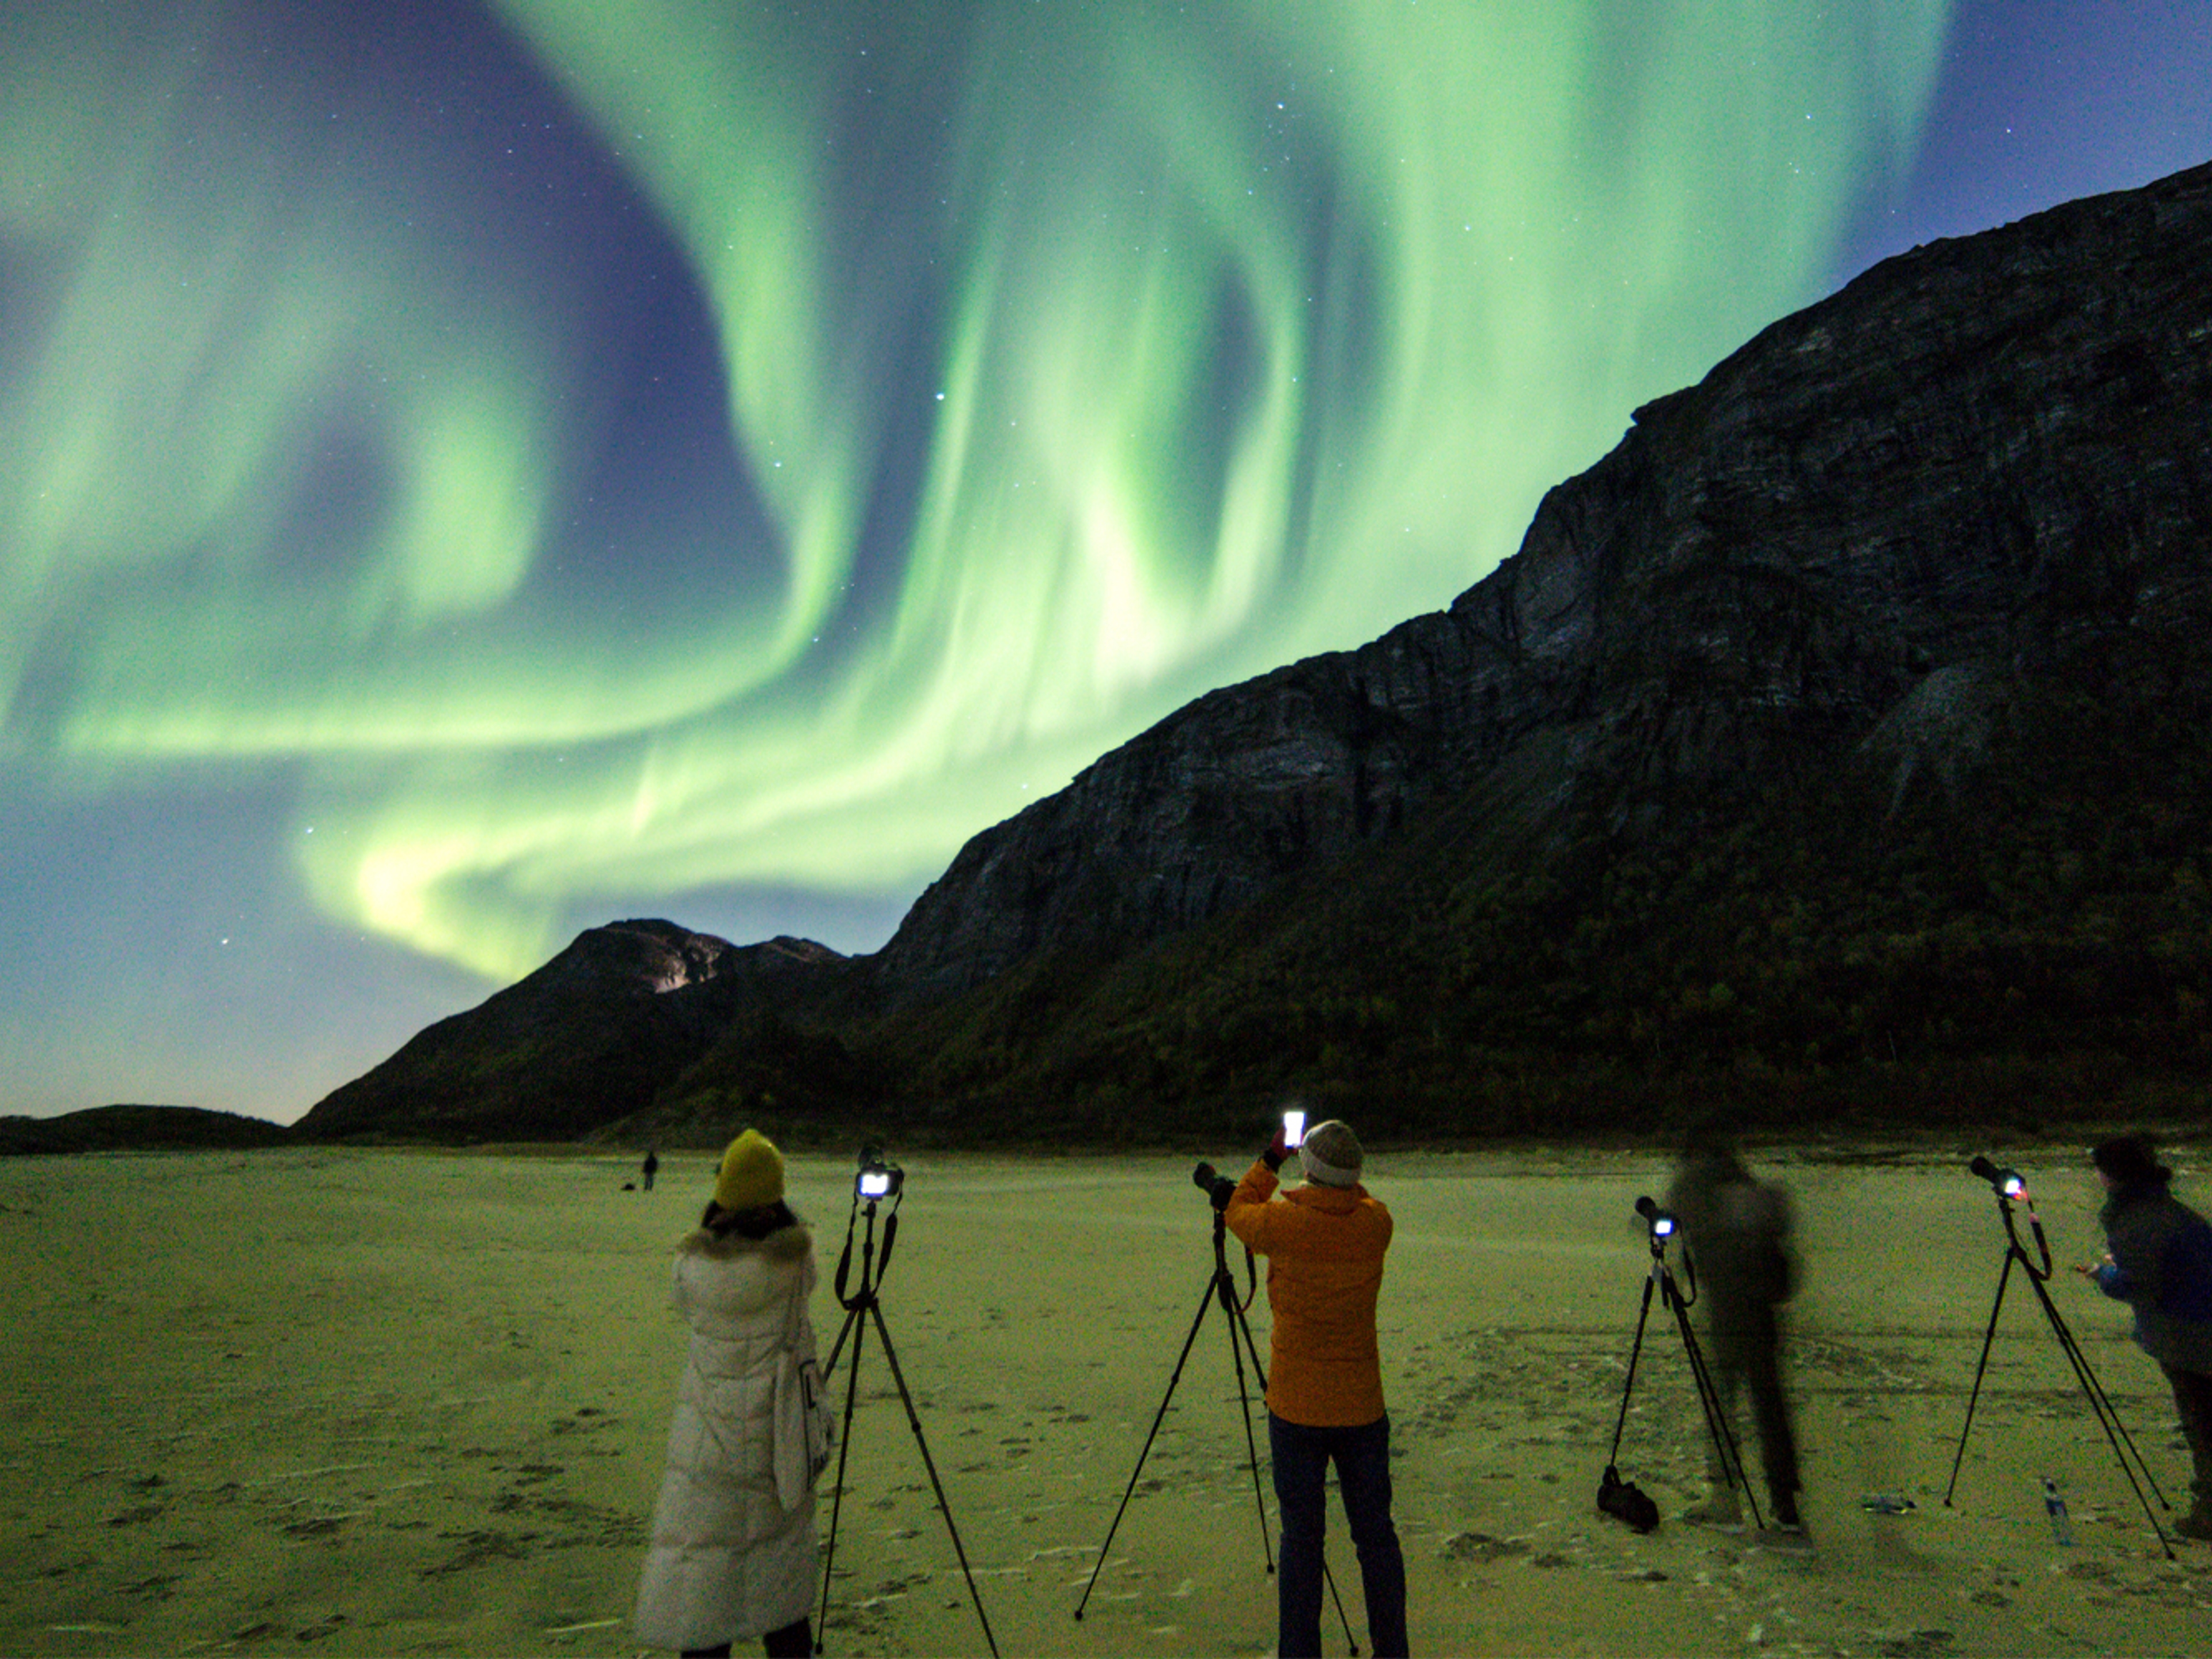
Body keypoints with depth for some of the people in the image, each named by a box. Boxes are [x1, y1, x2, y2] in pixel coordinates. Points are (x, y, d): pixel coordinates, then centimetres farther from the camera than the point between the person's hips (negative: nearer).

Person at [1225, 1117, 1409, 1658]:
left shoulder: (1285, 1222, -17)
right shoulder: (1375, 1222, -9)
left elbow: (1236, 1212, 5)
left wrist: (1270, 1160, 12)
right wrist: (1337, 1175, 22)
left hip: (1297, 1410, -2)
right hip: (1363, 1407, 3)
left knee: (1301, 1538, 8)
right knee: (1375, 1533, 15)